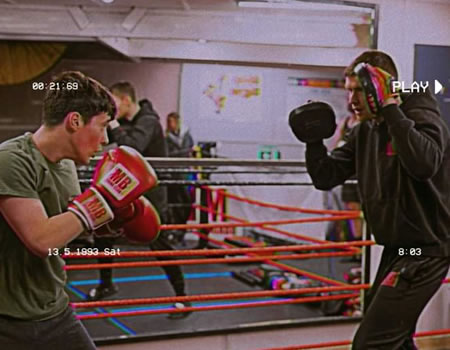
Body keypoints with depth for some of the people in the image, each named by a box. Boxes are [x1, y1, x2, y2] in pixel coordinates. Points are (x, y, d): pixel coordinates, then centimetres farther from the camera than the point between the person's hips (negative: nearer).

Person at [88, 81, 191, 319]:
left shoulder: (148, 121, -20)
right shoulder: (124, 122, 5)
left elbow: (132, 147, -37)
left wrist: (115, 127, -25)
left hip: (150, 194, -9)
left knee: (159, 244, -8)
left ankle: (182, 297, 4)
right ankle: (106, 283, 32)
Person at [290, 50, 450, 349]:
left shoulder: (423, 117, -14)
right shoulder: (367, 131, 9)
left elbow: (424, 164, -37)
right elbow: (326, 177, 8)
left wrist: (392, 112, -31)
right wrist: (313, 138, -6)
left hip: (424, 251, -9)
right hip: (397, 249, 9)